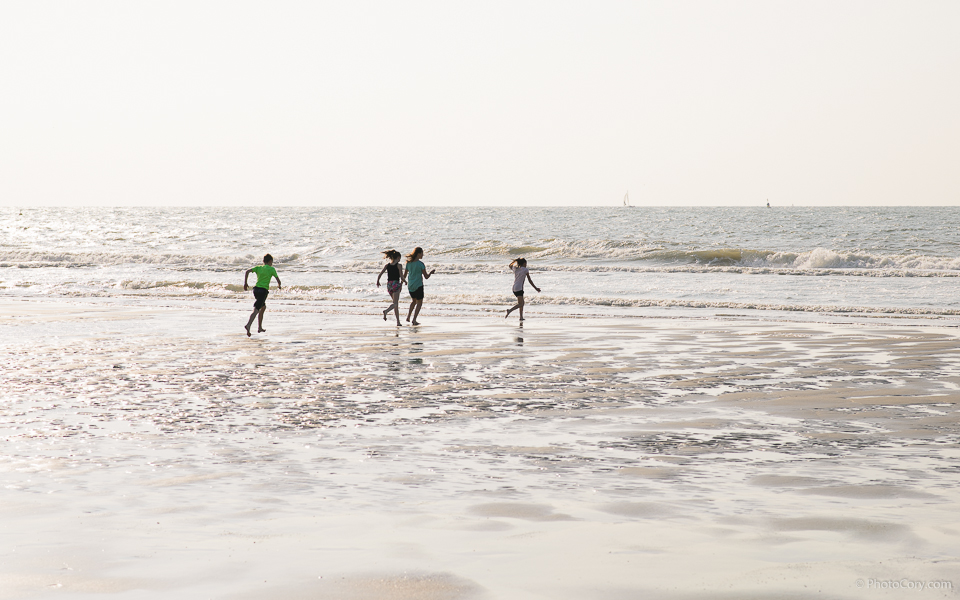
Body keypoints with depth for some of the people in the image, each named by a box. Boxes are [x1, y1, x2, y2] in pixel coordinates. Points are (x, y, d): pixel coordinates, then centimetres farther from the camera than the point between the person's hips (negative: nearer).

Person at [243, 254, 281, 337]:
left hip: (256, 289, 6)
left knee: (263, 307, 26)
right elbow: (278, 280, 8)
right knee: (256, 310, -16)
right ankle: (248, 325, -36)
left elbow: (247, 271, 0)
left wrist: (245, 283, 3)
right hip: (263, 290, -6)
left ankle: (259, 327, 27)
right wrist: (279, 286, 30)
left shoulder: (258, 267, 14)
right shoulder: (271, 269, 4)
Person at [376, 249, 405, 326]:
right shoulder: (398, 265, -5)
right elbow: (401, 277, -8)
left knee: (396, 303, 16)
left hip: (389, 284, 5)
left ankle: (398, 322, 16)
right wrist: (401, 283, 12)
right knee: (395, 303, -9)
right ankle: (386, 311, -40)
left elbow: (380, 274, 1)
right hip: (396, 284, -5)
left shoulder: (387, 265, 7)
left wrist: (378, 281, 17)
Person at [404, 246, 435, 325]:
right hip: (418, 286, -5)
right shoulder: (420, 264, -15)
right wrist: (431, 272, 8)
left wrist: (404, 281, 30)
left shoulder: (409, 263, 1)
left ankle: (408, 316, 22)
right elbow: (426, 277, -11)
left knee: (414, 301, 27)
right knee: (419, 303, 8)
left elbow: (404, 276, 8)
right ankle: (414, 320, 0)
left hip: (410, 286, 6)